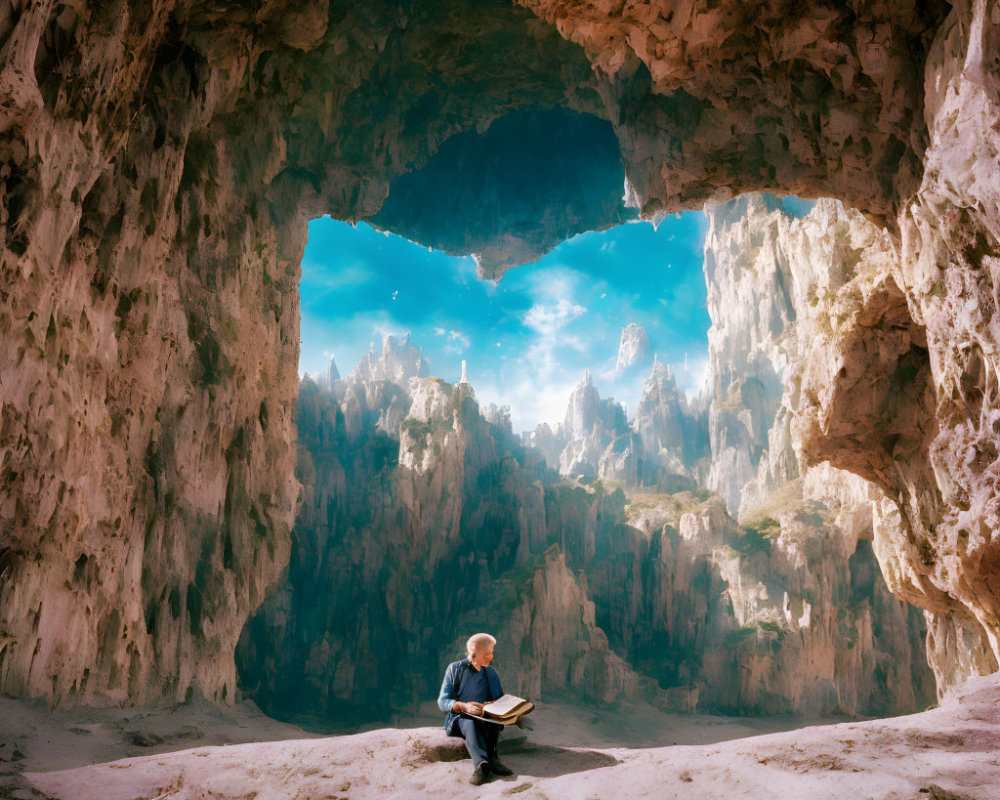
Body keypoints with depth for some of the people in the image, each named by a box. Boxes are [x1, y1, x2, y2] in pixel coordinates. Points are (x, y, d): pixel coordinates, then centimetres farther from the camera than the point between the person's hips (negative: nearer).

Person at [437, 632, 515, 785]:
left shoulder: (490, 672, 13)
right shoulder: (455, 668, 1)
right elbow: (442, 702, -6)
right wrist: (464, 706, -25)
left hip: (484, 719, 3)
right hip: (458, 719, -2)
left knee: (493, 721, -33)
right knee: (470, 722, -37)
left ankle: (481, 766, -48)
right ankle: (482, 762, -57)